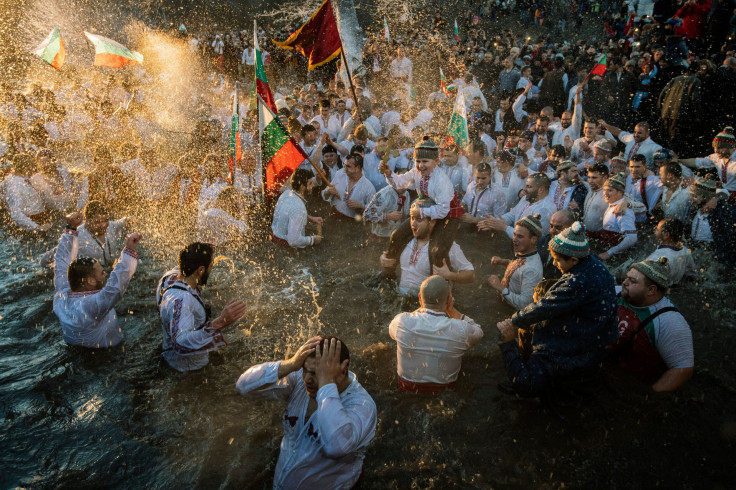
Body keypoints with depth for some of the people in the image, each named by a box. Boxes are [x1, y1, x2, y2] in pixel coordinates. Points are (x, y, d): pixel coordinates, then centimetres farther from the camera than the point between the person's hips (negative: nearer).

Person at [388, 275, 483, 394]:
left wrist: (422, 308, -4)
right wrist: (452, 310, -8)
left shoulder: (402, 322, -27)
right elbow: (478, 332, -3)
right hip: (444, 390, 0)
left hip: (406, 388, 1)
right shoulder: (461, 330, -29)